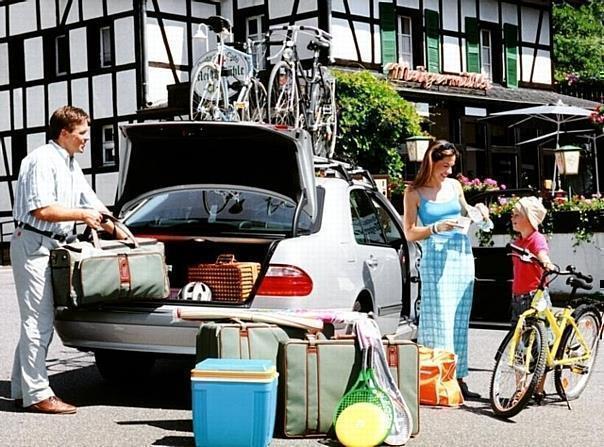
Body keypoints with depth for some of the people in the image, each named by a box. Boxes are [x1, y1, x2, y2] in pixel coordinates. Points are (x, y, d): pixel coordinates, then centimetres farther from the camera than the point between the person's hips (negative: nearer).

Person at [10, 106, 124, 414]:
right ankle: (37, 394, -5)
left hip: (51, 247, 10)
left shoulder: (71, 167, 18)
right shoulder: (43, 160, -12)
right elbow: (42, 210, -20)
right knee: (38, 321, -8)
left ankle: (22, 390, 17)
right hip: (33, 245, -10)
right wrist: (83, 215, -11)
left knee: (39, 321, 11)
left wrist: (122, 235, 20)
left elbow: (94, 206, 25)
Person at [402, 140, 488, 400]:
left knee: (460, 320, 6)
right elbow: (409, 233, -4)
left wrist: (478, 210, 7)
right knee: (439, 319, -10)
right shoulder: (414, 193, -2)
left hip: (463, 254, 5)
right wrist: (437, 227, -18)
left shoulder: (454, 186, 11)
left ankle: (458, 378, 11)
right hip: (435, 257, -5)